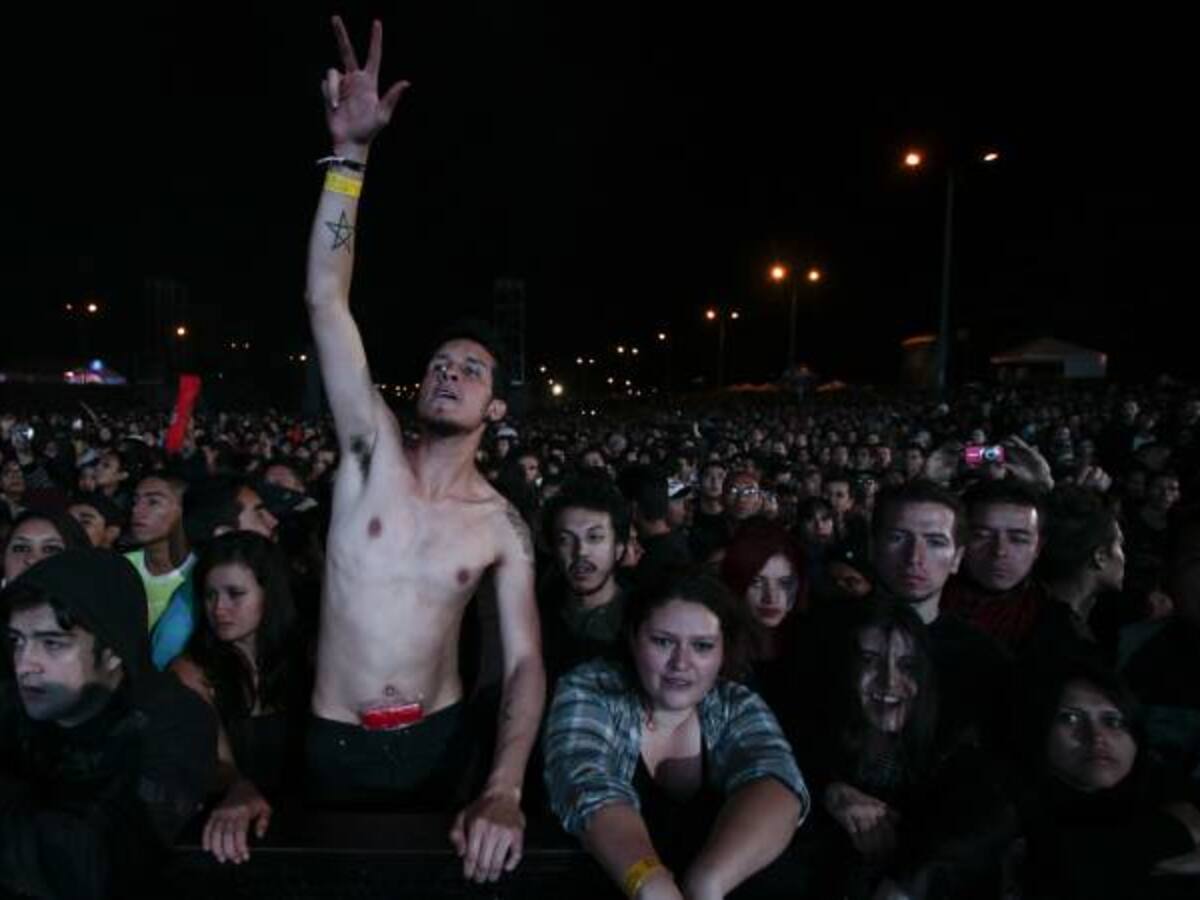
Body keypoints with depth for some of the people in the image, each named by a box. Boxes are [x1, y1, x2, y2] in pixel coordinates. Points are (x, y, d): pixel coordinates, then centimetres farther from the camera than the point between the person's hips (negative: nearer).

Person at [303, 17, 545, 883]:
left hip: (439, 739, 0)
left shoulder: (503, 526, -9)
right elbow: (326, 302, -18)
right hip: (333, 742, 0)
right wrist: (352, 152, -26)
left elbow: (526, 664, -12)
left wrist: (504, 791, -28)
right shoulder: (373, 451, -9)